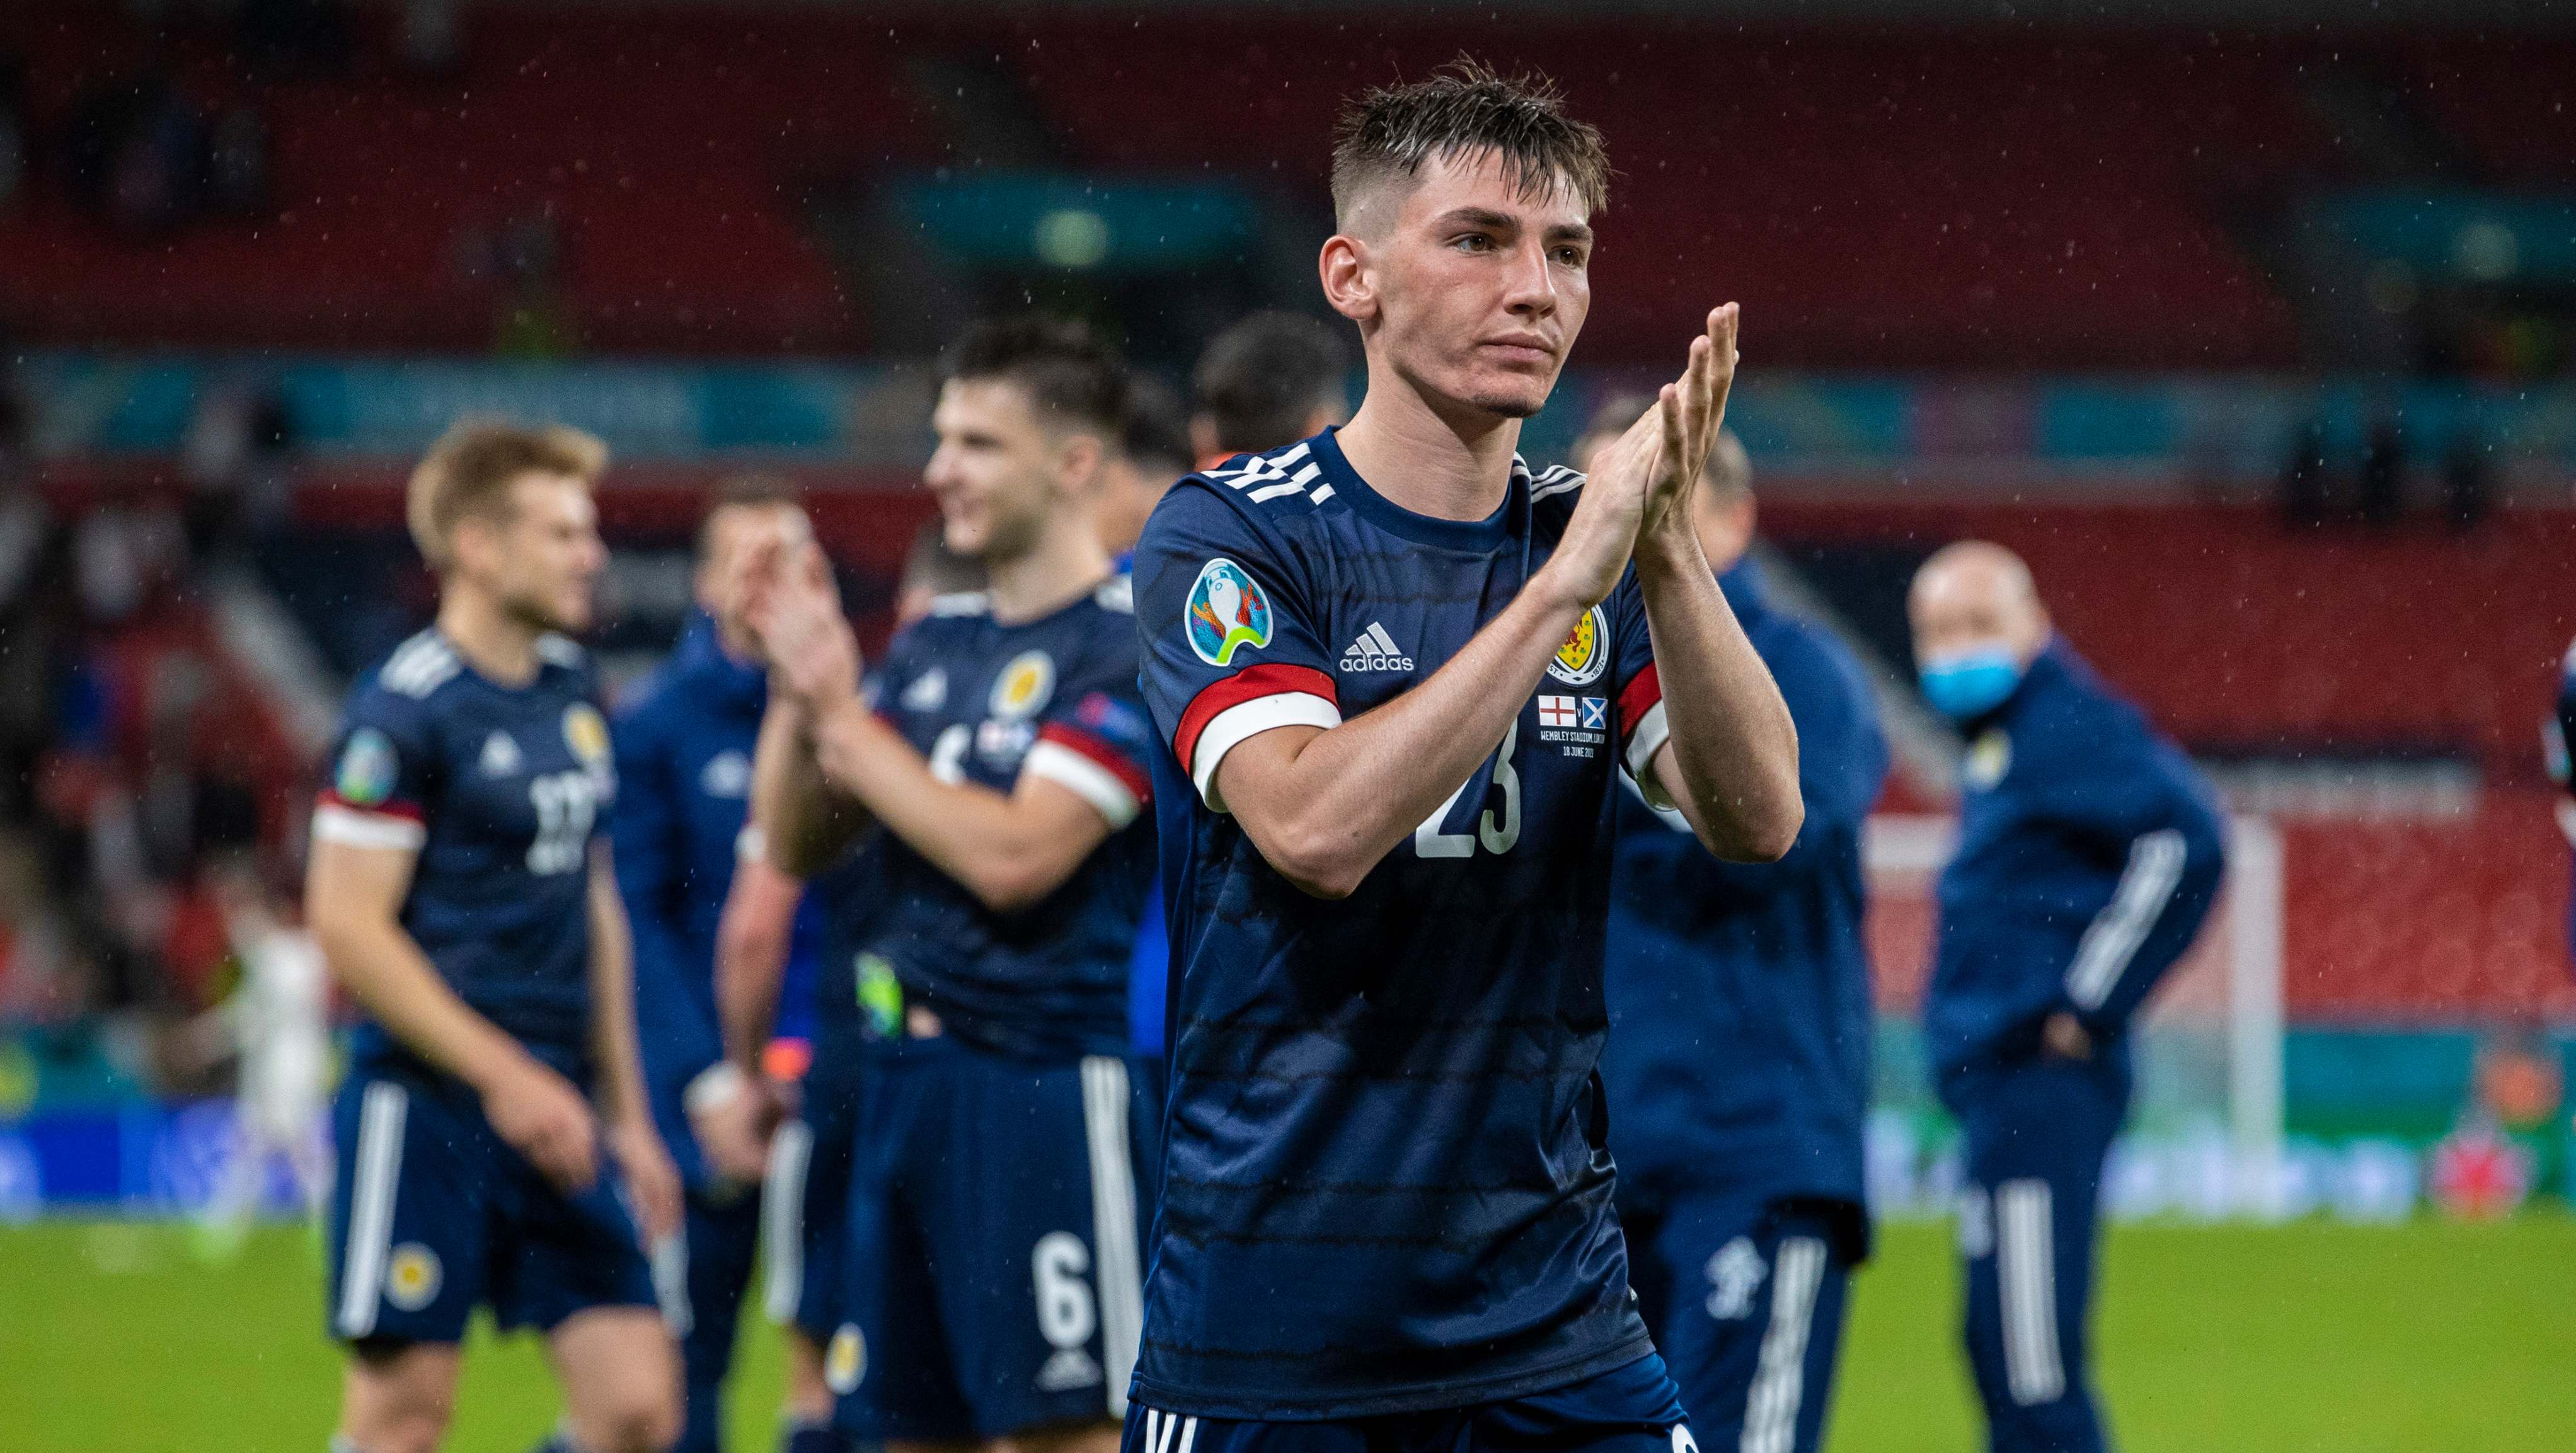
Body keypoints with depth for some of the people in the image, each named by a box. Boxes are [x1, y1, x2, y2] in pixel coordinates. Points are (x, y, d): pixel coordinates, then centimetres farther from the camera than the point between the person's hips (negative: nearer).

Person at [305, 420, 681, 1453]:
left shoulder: (572, 687, 13)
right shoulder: (406, 709, -11)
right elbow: (347, 925, -15)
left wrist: (627, 1112, 19)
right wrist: (507, 1077, -18)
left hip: (557, 1109, 7)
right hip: (430, 1105, -7)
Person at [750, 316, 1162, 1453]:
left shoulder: (1126, 648, -11)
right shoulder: (937, 643, 13)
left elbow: (1013, 856, -20)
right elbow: (794, 845, 15)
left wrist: (846, 720, -11)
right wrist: (797, 694, -1)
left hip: (1047, 1090, -8)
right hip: (908, 1080, 8)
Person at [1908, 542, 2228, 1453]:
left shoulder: (2065, 725, -11)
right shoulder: (1998, 741, 18)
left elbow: (2185, 838, -23)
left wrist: (2092, 1005, -19)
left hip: (2042, 1087, -10)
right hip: (2001, 1086, 10)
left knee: (2033, 1368, -11)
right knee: (2000, 1346, 13)